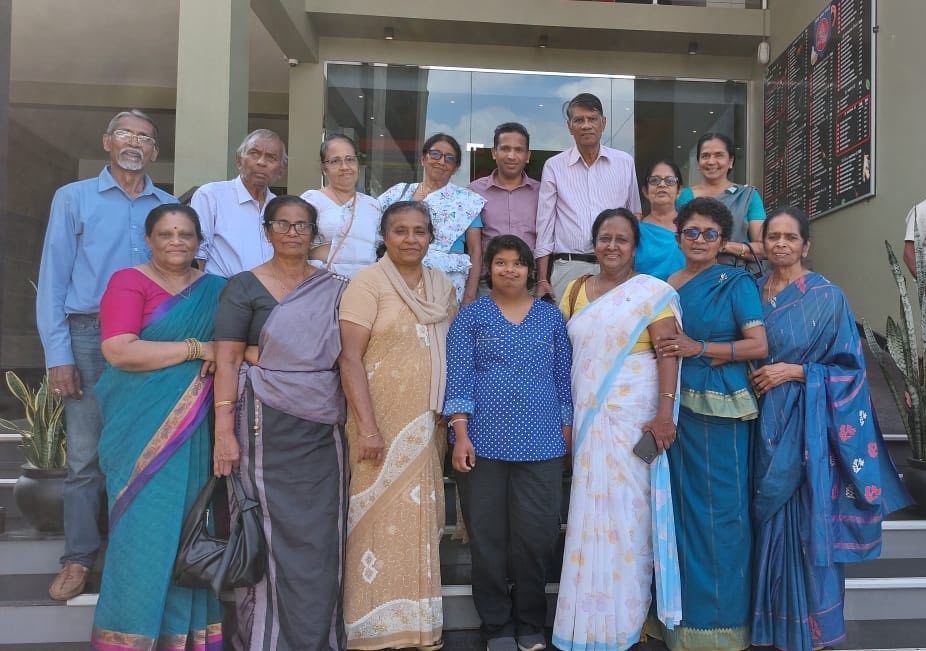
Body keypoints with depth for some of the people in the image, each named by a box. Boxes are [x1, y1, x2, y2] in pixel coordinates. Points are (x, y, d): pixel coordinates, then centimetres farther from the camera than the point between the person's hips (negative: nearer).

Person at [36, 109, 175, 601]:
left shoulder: (168, 206, 11)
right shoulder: (73, 198, 5)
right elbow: (53, 279, 1)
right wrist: (58, 354, -6)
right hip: (90, 336, -2)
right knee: (86, 456, -1)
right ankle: (78, 560, 11)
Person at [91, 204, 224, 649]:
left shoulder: (216, 290, 13)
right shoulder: (129, 282, -1)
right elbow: (119, 351, -14)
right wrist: (196, 349, -13)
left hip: (195, 429, 4)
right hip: (144, 428, -4)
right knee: (145, 527, -3)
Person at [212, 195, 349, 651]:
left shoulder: (335, 289, 10)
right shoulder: (244, 287, 1)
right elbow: (227, 361, -5)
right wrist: (224, 431, -12)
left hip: (324, 426, 3)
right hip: (267, 425, -3)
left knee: (320, 538, 6)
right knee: (267, 534, 2)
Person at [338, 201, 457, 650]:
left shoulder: (443, 286, 10)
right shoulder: (368, 282, -7)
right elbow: (350, 358, -13)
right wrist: (367, 426, -19)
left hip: (428, 424, 6)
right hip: (383, 422, -5)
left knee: (422, 517, 11)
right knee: (383, 518, -1)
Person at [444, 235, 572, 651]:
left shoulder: (551, 317, 11)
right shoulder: (470, 316, 5)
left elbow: (563, 378, 11)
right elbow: (459, 377, -2)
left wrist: (567, 431, 6)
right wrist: (460, 434, -11)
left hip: (541, 444, 1)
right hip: (483, 443, -1)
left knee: (537, 537, 2)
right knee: (487, 538, 5)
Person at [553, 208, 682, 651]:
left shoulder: (653, 292, -2)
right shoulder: (576, 290, 12)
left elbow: (668, 354, -9)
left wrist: (664, 413, -17)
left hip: (633, 419, -4)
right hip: (586, 418, 4)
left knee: (626, 512, 1)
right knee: (591, 515, 8)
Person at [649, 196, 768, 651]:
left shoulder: (736, 283, -1)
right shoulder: (666, 285, 13)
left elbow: (759, 344, -10)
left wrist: (699, 348, -14)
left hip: (721, 408, -4)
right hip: (677, 406, 5)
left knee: (720, 510, 0)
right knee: (680, 507, 9)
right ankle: (684, 614, 22)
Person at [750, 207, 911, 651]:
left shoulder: (827, 297, -6)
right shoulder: (754, 291, 7)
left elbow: (849, 367, -6)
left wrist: (794, 372, -15)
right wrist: (754, 375, -1)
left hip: (806, 424, -4)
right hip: (765, 421, 4)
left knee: (807, 518, 2)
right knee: (768, 519, 10)